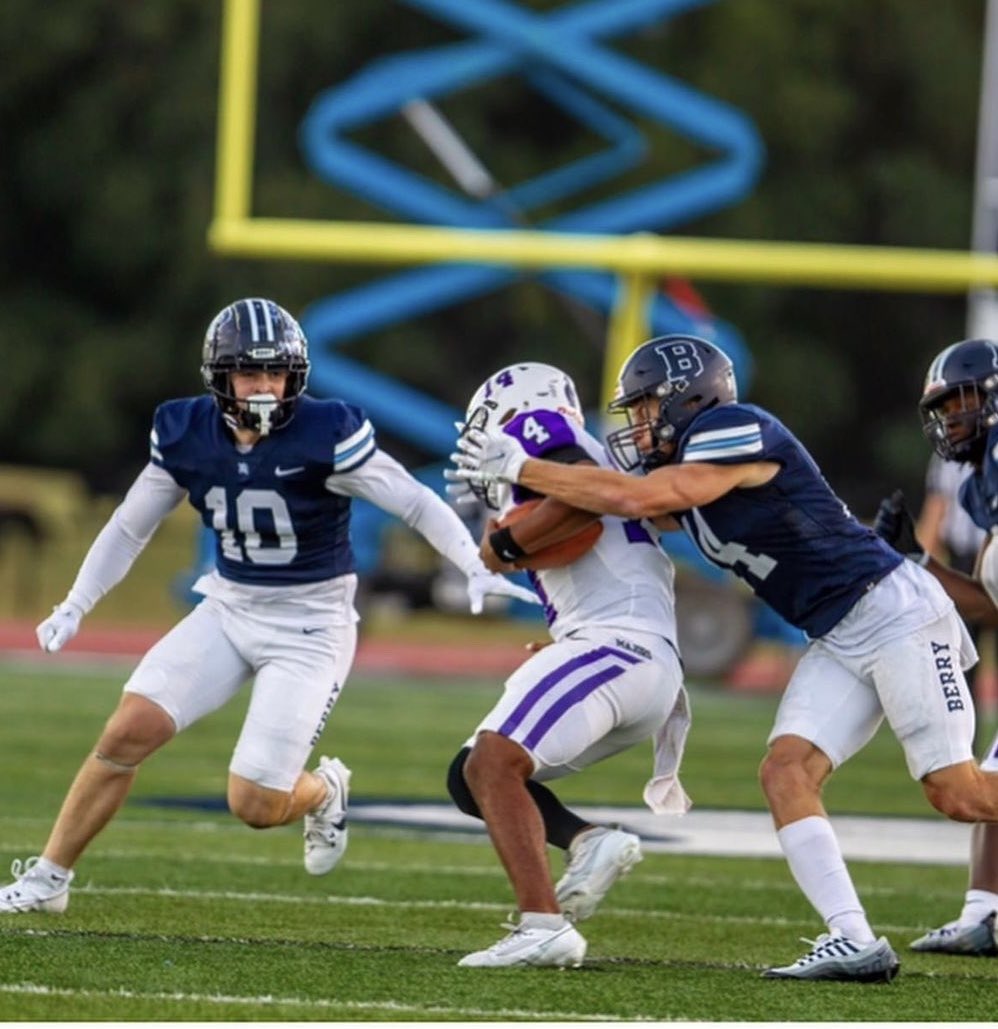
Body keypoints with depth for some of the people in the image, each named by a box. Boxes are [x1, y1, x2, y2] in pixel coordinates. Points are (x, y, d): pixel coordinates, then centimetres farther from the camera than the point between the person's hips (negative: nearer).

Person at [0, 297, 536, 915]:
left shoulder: (327, 436, -19)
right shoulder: (185, 436, -4)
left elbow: (417, 503, -14)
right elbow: (130, 528, 9)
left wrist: (478, 568, -25)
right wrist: (75, 607, 5)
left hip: (310, 626, -4)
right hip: (229, 609, 4)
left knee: (256, 806, -10)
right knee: (129, 732, -10)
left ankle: (324, 792, 27)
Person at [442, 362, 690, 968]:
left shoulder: (535, 434, 3)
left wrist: (506, 544, -8)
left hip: (617, 641, -10)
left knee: (493, 761, -21)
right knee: (471, 776, 11)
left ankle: (546, 927, -32)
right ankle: (590, 841, -8)